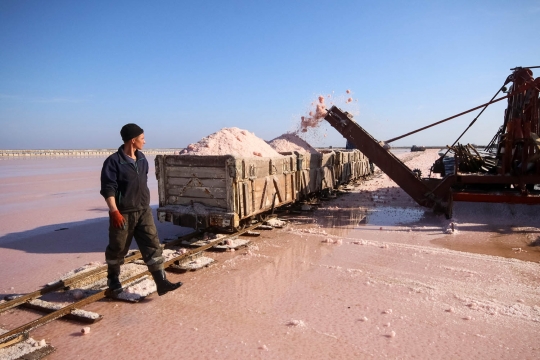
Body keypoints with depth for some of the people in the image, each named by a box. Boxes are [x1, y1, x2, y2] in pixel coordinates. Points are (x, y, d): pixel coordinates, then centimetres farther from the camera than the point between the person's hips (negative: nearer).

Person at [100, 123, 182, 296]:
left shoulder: (142, 159, 8)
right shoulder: (113, 161, -13)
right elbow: (108, 189, -17)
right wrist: (114, 211, -26)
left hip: (143, 212, 6)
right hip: (123, 213, -5)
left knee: (153, 246, 0)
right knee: (118, 248, 11)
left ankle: (161, 282, 2)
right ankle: (113, 279, 35)